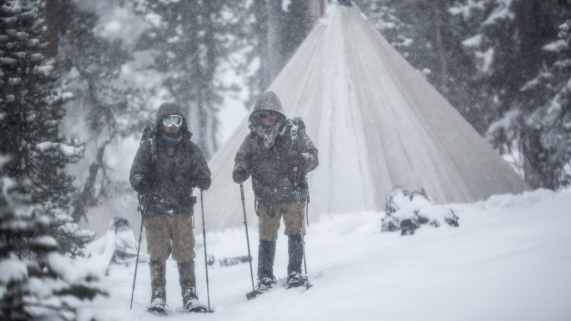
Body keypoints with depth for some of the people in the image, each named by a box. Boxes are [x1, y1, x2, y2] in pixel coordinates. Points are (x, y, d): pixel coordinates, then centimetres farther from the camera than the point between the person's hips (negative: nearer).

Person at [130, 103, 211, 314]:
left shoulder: (190, 149, 9)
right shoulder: (149, 147, 3)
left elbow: (205, 179, 8)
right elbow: (135, 174, -1)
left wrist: (202, 179, -16)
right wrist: (140, 181, -24)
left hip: (182, 211, 1)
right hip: (155, 211, -1)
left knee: (185, 256, -1)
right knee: (158, 256, 1)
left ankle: (190, 297, 5)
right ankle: (158, 298, 8)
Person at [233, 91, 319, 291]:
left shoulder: (294, 133, -4)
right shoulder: (252, 139, 2)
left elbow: (313, 156, -3)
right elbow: (242, 158, 9)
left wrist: (302, 159, -25)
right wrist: (240, 170, -13)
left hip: (293, 196, -1)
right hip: (266, 199, 2)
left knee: (295, 235, 3)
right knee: (266, 238, 6)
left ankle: (295, 273, 15)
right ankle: (265, 278, 16)